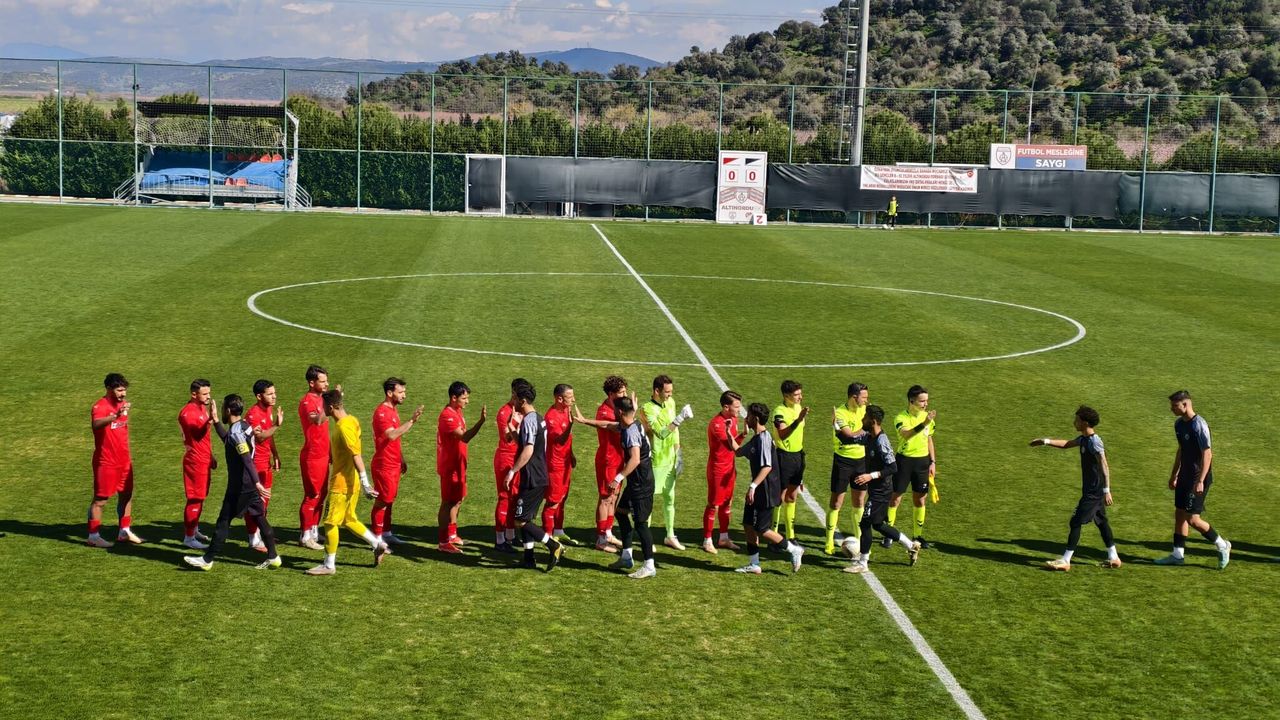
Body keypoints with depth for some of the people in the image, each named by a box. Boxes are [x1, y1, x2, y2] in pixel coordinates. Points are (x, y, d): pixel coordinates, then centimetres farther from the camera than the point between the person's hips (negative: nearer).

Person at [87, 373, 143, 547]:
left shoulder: (122, 404, 7)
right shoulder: (100, 406, -18)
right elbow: (95, 424, -42)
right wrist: (116, 415, -55)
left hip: (124, 460, 8)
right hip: (106, 462, -8)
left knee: (126, 496, 15)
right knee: (100, 499, 0)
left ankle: (125, 532, 27)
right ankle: (93, 536, 7)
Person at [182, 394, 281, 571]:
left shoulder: (235, 432, -18)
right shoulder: (244, 426, 9)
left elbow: (247, 459, -28)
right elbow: (228, 441, 30)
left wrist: (257, 483, -34)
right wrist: (215, 421, 28)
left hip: (239, 485, -9)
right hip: (250, 483, 9)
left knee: (224, 521, 0)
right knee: (260, 518, 10)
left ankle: (207, 559, 7)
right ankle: (273, 557, 12)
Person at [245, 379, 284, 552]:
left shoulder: (269, 410, 9)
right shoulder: (253, 414, -20)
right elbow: (260, 437, -31)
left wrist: (275, 455, 19)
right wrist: (277, 425, -36)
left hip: (266, 461, 9)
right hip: (255, 462, -9)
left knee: (265, 498, 16)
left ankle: (260, 533, 27)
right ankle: (254, 540, 3)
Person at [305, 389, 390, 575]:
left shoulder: (344, 427, -21)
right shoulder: (350, 420, 7)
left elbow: (356, 455, -25)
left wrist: (365, 483, -26)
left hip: (342, 483, -9)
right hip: (349, 482, 9)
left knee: (330, 522, -1)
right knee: (349, 520, 18)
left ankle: (329, 565, 7)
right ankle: (379, 546, 22)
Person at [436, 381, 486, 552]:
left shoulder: (457, 412, 10)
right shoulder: (448, 415, -22)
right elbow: (464, 437, -32)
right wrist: (481, 421, -39)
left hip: (457, 464, 10)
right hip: (449, 466, -10)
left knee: (457, 500, 19)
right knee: (449, 502, -4)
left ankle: (452, 535, 31)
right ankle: (443, 543, 1)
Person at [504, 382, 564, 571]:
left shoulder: (528, 420, -17)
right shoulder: (538, 418, 14)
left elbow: (528, 451, -25)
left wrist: (512, 471, -22)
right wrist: (514, 431, 16)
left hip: (532, 480, -10)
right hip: (540, 477, 10)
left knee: (520, 521, -6)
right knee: (525, 518, 15)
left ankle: (554, 546, -7)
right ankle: (528, 558, 16)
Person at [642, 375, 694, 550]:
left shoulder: (670, 402, 4)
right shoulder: (648, 409, -20)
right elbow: (661, 432, -28)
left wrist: (678, 453, 13)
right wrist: (680, 418, -32)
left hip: (670, 459, 7)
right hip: (655, 461, -7)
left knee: (670, 498, 15)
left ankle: (670, 536, 27)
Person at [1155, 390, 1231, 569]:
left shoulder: (1199, 425, -20)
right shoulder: (1179, 424, 7)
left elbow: (1207, 454, -21)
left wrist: (1200, 481, -25)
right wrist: (1174, 475, 22)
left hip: (1198, 479, -9)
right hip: (1185, 477, 9)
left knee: (1192, 519, -6)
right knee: (1179, 514, 11)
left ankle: (1222, 546, 12)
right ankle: (1178, 555, 20)